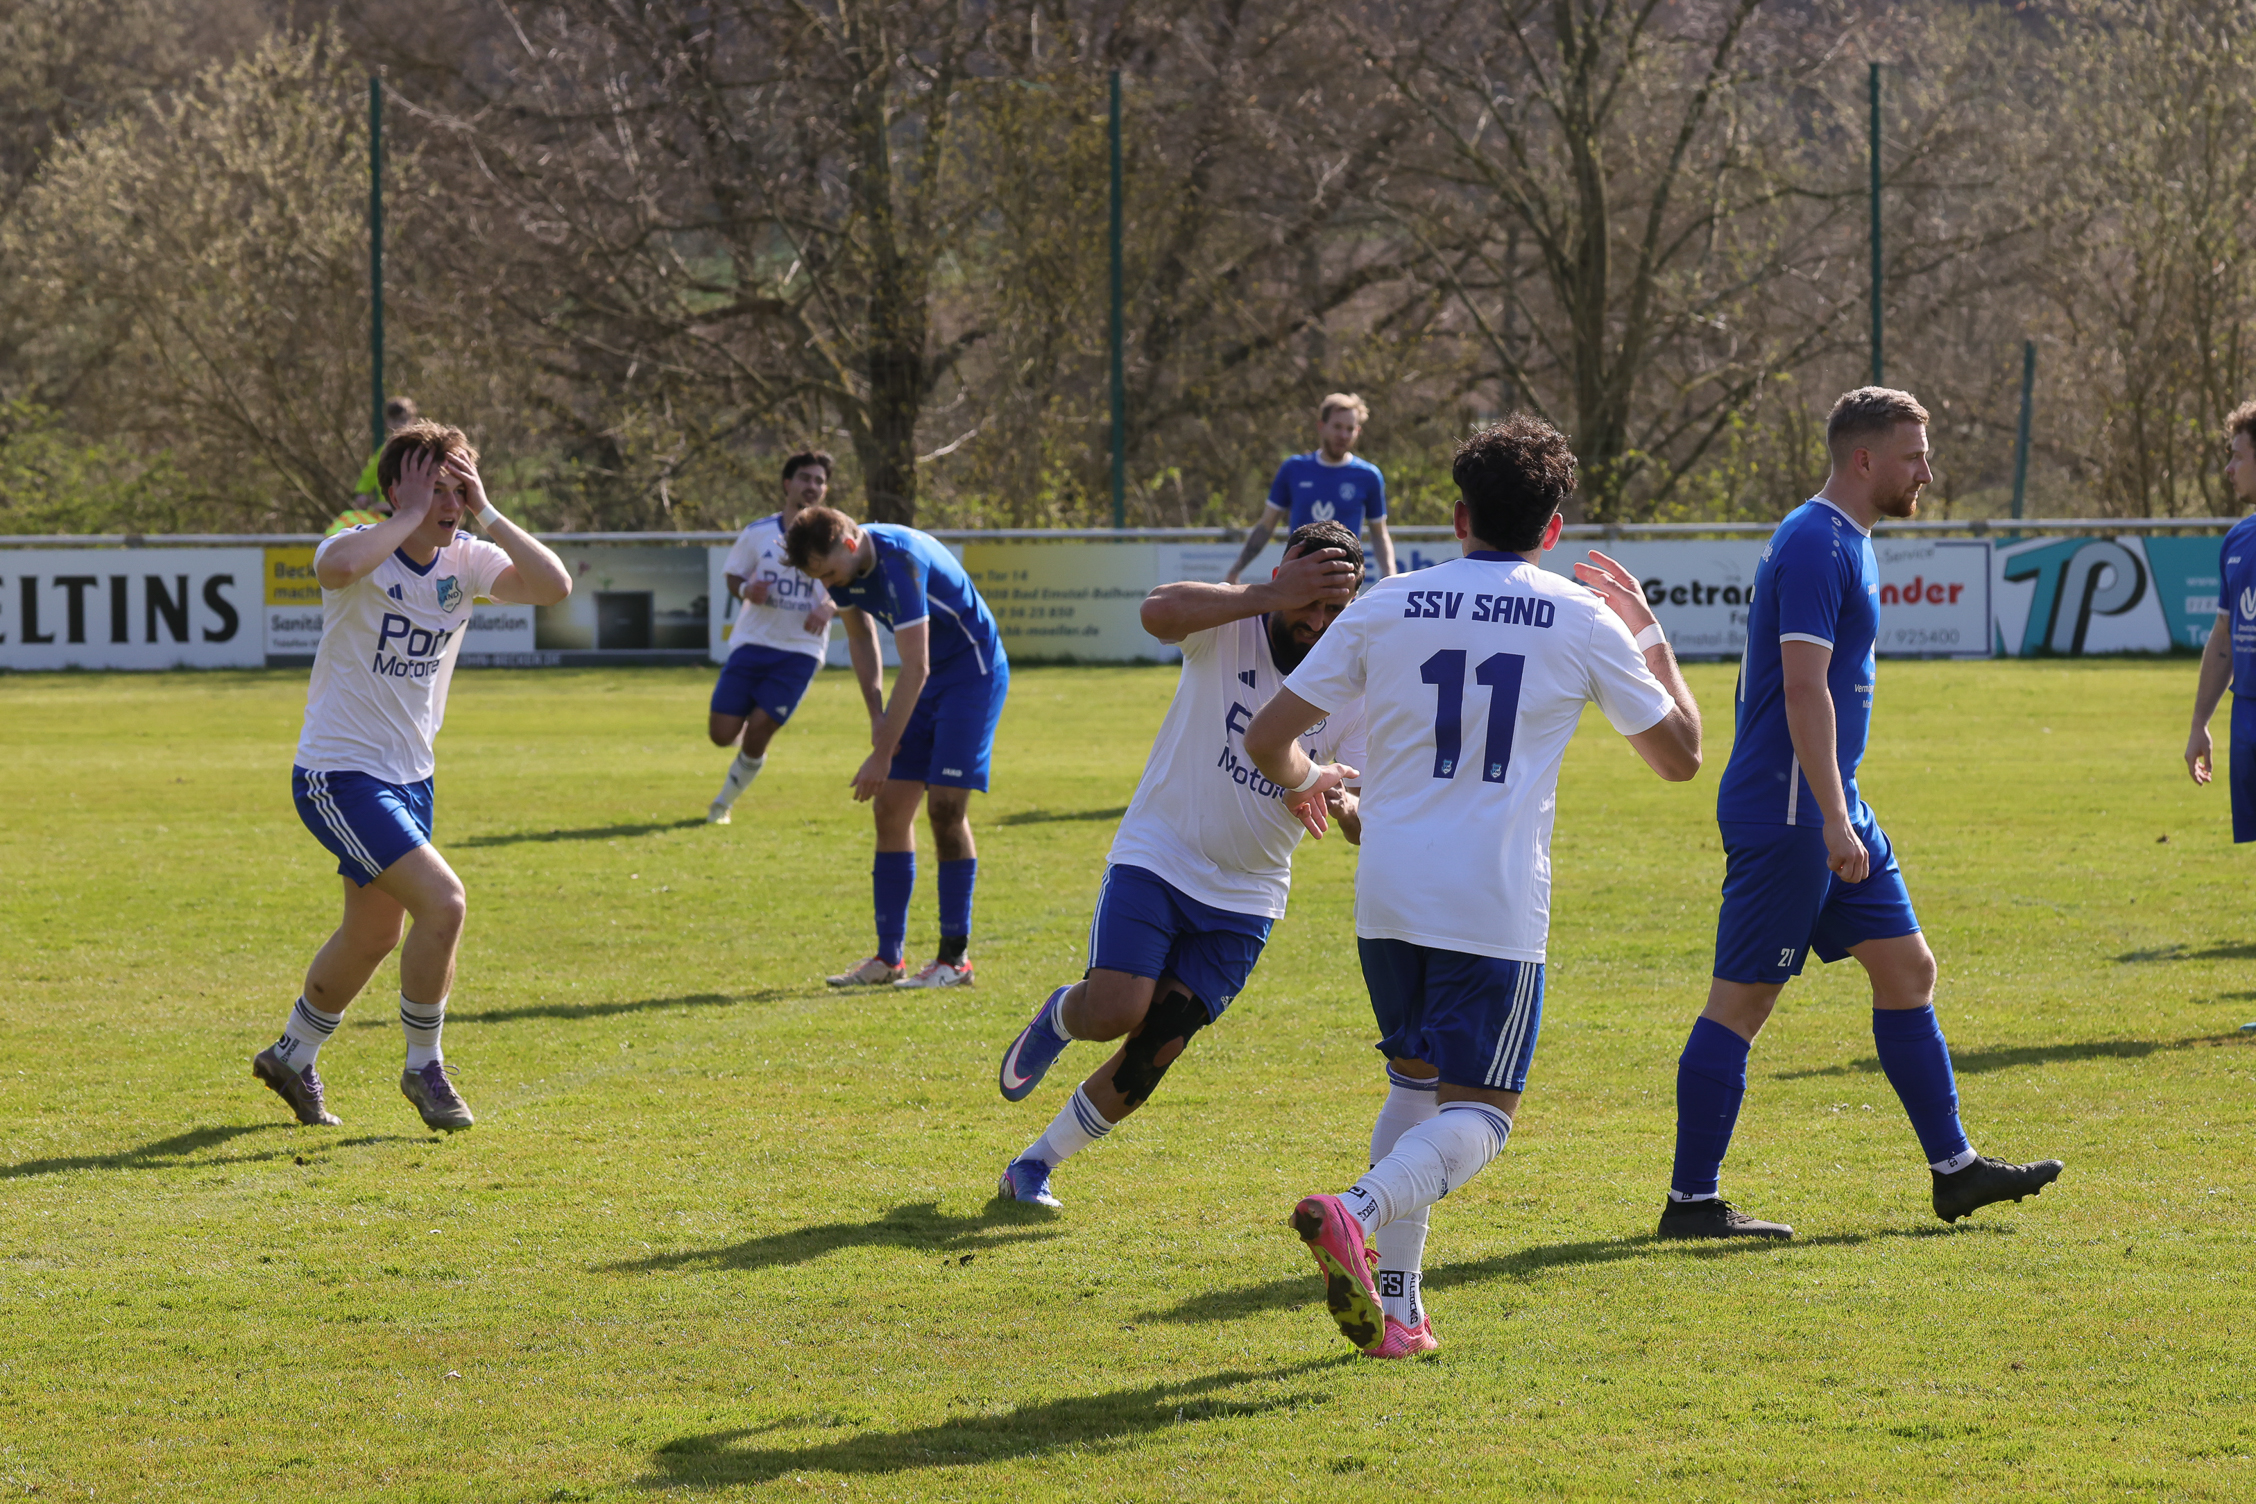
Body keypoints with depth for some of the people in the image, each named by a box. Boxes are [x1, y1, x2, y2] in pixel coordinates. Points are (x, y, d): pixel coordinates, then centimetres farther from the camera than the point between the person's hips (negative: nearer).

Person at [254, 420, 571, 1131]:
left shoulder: (467, 561, -1)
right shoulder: (362, 549, -18)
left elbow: (554, 586, -15)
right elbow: (337, 566, -44)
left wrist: (487, 513, -18)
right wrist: (412, 515, -31)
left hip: (408, 776, 8)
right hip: (338, 774, -8)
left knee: (373, 934, 20)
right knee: (442, 900, -20)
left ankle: (291, 1057, 42)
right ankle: (424, 1067, -2)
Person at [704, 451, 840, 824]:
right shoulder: (758, 533, 1)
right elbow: (732, 577, 9)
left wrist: (829, 607, -19)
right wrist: (746, 590, -15)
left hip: (799, 650, -1)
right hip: (752, 642, 1)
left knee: (757, 734, -10)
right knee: (722, 734, -4)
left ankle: (725, 801, 13)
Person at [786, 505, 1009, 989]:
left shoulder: (899, 561, -30)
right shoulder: (843, 567, -5)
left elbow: (915, 668, -29)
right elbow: (861, 637, 14)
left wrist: (882, 753, -27)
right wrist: (877, 712, 2)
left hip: (973, 672, -8)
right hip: (927, 678, 8)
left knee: (946, 806, -14)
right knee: (891, 808, 2)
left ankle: (955, 957, -7)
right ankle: (888, 957, 5)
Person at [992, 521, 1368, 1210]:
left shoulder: (1355, 689, -7)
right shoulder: (1230, 623, -13)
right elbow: (1157, 611, -36)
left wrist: (1342, 804, -34)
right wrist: (1273, 595, -39)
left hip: (1245, 896, 3)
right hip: (1156, 855, -2)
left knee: (1154, 1051, -3)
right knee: (1115, 1012, -20)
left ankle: (1035, 1165, 16)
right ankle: (1058, 1018, 18)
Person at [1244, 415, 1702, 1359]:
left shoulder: (1388, 606, 6)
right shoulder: (1584, 621, 2)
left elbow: (1266, 739, 7)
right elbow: (1680, 754, 12)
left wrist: (1303, 781, 30)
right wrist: (1650, 636, 25)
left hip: (1386, 893, 3)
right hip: (1497, 904, -3)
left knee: (1415, 1086, 20)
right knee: (1477, 1117, 1)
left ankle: (1394, 1305, 14)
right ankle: (1358, 1213, -28)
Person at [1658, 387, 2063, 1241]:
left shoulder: (1845, 543, 16)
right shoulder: (1815, 546, -16)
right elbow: (1804, 690, -23)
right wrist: (1833, 819, -26)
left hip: (1830, 815, 10)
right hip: (1784, 814, -10)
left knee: (1908, 970, 11)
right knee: (1741, 1002, -5)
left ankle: (1953, 1170, 16)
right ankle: (1691, 1202, -1)